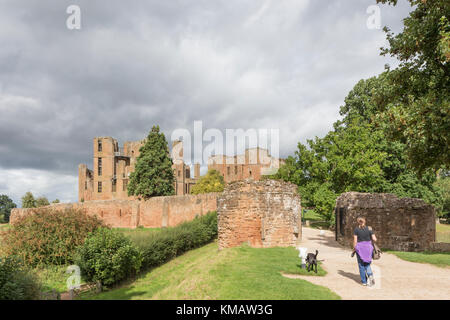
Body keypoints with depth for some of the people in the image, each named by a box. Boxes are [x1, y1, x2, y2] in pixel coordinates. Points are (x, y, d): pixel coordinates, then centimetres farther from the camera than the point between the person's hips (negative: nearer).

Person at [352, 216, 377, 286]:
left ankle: (364, 281, 11)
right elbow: (375, 239, -3)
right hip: (368, 248, 2)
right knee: (367, 264, 14)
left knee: (361, 265, 9)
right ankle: (370, 275, -13)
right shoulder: (369, 229, 0)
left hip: (359, 248, -2)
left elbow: (355, 241, -8)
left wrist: (354, 250, 2)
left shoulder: (356, 229, -6)